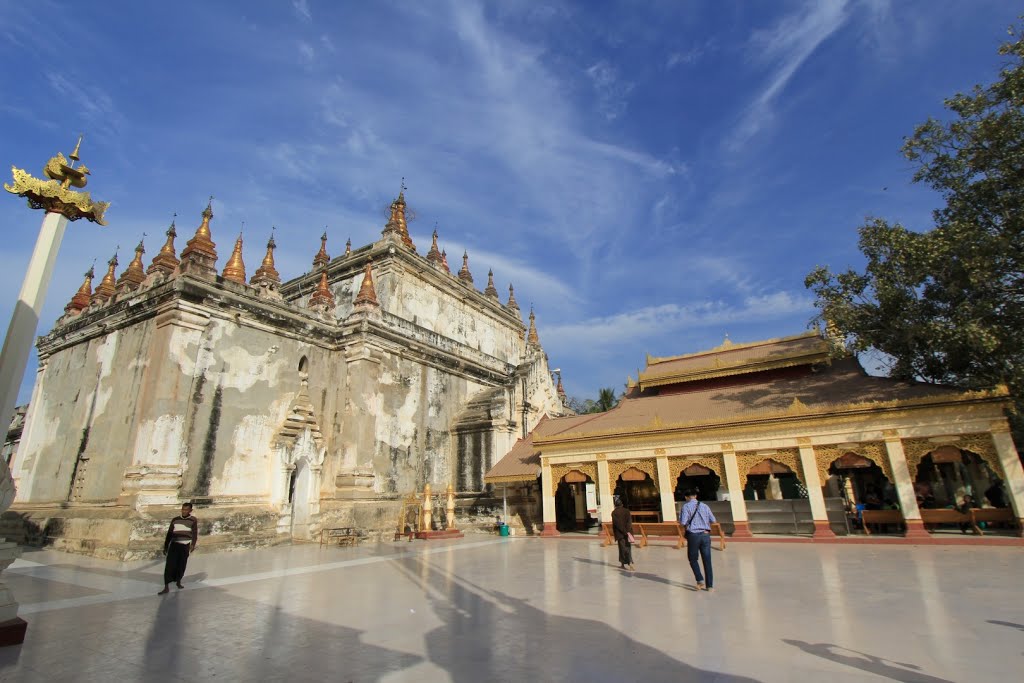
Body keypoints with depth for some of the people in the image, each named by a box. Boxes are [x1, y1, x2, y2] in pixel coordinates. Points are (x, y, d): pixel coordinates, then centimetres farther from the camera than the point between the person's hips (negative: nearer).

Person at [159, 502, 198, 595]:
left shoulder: (193, 520, 0)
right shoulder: (175, 520, 6)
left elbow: (195, 533, -8)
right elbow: (169, 533, 12)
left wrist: (193, 544, -22)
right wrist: (165, 546, 10)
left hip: (185, 546, -1)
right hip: (174, 545, 1)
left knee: (182, 565, 8)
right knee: (170, 565, -7)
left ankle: (178, 581, 30)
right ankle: (166, 587, -3)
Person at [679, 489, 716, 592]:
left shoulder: (686, 506, -4)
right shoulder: (704, 506, 9)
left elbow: (683, 522, -12)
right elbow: (713, 520, 9)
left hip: (693, 535, -3)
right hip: (706, 535, 3)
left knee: (693, 559, 13)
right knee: (707, 560, 9)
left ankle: (700, 580, -1)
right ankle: (710, 585, 10)